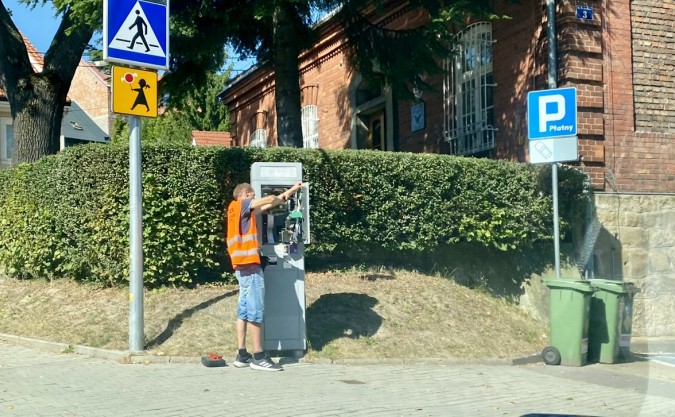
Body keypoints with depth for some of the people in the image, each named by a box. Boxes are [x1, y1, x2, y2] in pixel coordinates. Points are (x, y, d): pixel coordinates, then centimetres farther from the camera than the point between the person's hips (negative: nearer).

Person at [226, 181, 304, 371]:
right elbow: (269, 200, -5)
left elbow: (266, 205, 17)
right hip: (249, 266, -10)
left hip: (243, 266, 10)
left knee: (244, 311, 9)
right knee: (255, 312, -8)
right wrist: (285, 195, 15)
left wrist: (289, 192, 17)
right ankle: (259, 357, -7)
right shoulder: (238, 205, -4)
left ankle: (242, 355, 11)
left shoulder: (241, 211, 19)